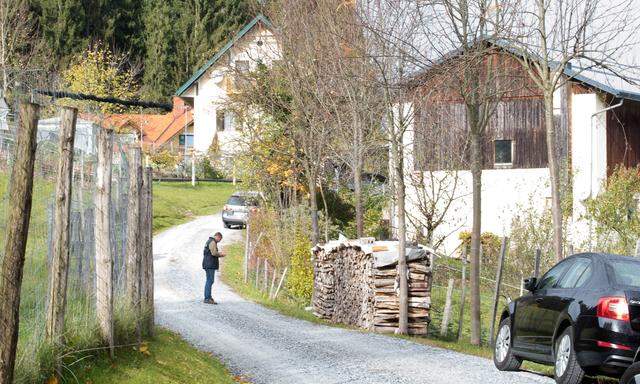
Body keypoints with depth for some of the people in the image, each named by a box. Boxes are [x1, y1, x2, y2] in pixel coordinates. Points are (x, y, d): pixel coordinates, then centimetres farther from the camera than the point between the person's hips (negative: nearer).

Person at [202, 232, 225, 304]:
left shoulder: (209, 241, 20)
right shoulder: (212, 242, -13)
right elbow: (214, 253, -22)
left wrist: (219, 254, 16)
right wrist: (220, 254, -5)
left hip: (208, 265, 11)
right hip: (210, 265, -11)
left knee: (209, 281, 15)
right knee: (210, 281, -10)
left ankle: (208, 297, 20)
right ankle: (207, 298, -12)